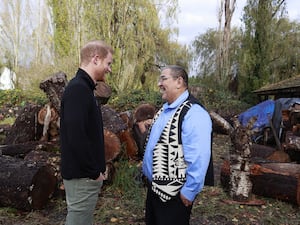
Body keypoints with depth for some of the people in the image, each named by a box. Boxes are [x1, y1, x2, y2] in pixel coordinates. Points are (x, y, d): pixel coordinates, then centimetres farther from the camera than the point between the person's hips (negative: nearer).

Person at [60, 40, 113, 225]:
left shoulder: (83, 88, 12)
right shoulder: (78, 88, -19)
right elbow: (75, 135, -28)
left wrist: (98, 166, 13)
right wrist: (94, 171, -18)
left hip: (86, 172, 10)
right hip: (83, 174, -10)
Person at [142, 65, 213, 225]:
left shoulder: (193, 113, -21)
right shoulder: (164, 109, 9)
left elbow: (199, 158, -25)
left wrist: (189, 191, -20)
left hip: (174, 193, -9)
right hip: (154, 186, 9)